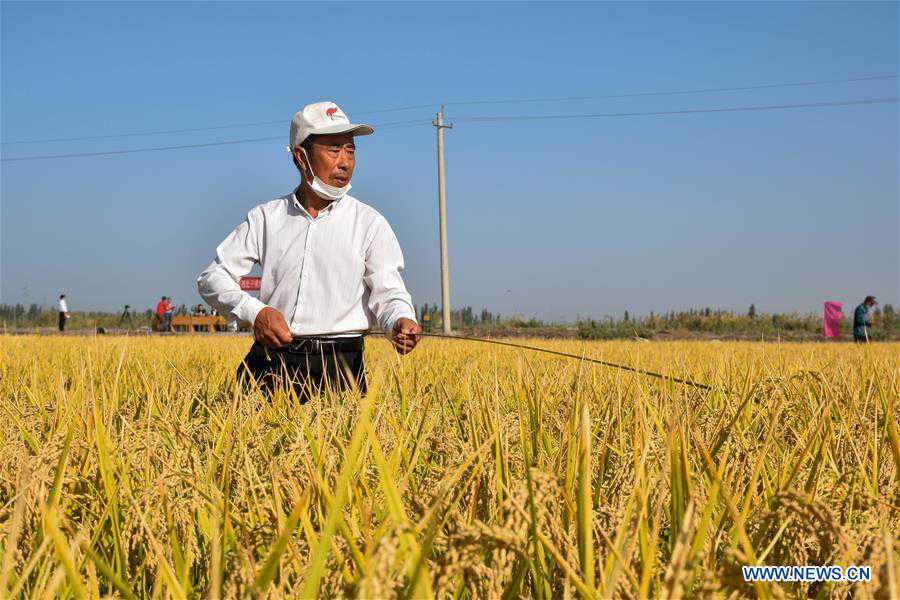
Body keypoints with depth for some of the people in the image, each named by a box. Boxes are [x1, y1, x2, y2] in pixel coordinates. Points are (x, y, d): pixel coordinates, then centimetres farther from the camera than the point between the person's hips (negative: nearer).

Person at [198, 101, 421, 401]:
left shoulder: (370, 223, 8)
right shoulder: (265, 218, 12)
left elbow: (388, 293, 1)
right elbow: (212, 277, 10)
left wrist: (401, 322, -23)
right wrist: (255, 311, -9)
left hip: (338, 368, -1)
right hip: (271, 362, 1)